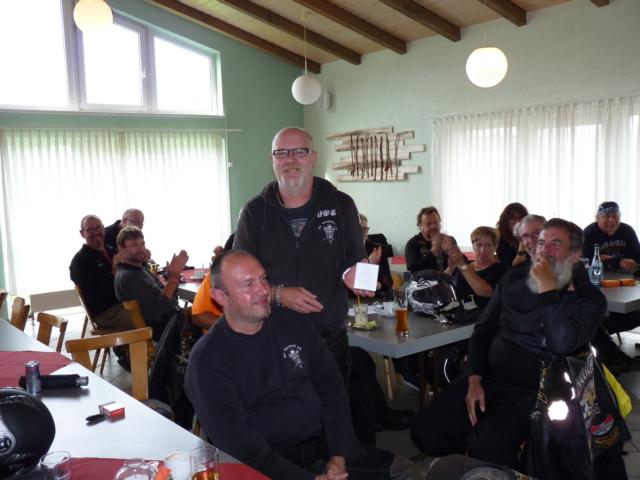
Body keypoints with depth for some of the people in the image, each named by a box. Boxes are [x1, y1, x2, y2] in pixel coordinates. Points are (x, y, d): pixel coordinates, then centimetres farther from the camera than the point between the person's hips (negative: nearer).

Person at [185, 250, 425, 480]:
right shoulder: (208, 362, -10)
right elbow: (237, 442, -16)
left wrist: (339, 455, -3)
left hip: (326, 447, 6)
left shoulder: (297, 323, 6)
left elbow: (331, 386, 8)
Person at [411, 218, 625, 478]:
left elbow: (563, 344, -22)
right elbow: (484, 328, 9)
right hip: (488, 377, 4)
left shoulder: (590, 299, -4)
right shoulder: (515, 278, 6)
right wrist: (474, 379, -3)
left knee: (487, 449, -29)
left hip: (534, 391, -4)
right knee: (426, 433, -13)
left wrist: (547, 288, -20)